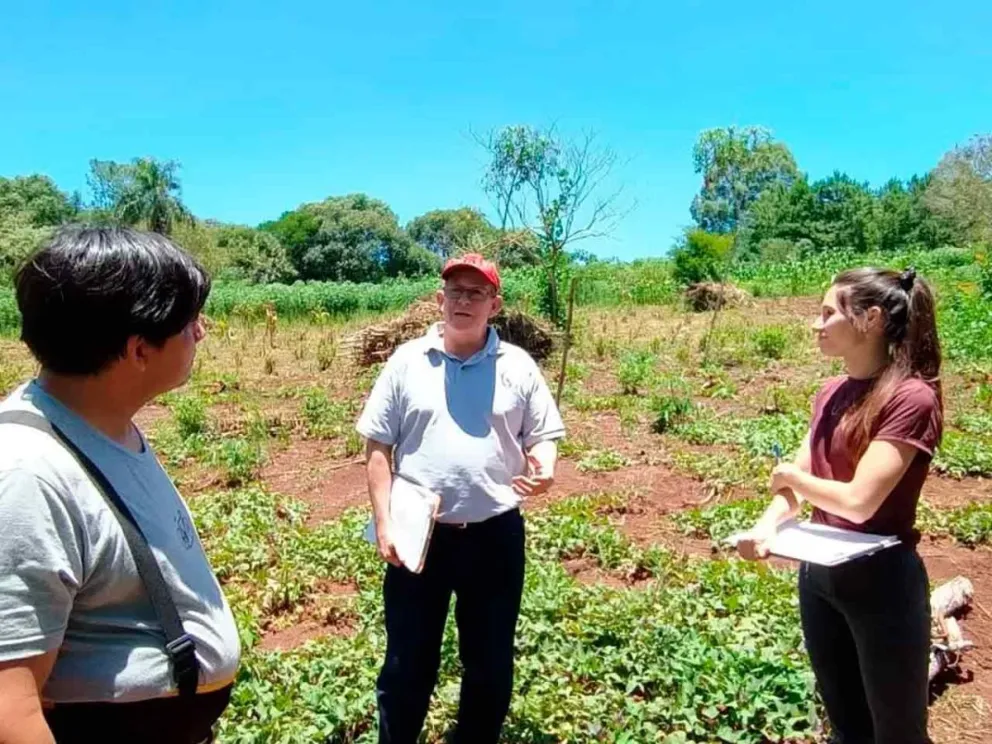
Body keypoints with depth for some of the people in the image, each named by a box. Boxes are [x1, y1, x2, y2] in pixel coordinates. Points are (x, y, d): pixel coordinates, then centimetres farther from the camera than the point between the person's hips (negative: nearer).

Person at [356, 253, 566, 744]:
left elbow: (543, 436, 6)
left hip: (495, 534, 1)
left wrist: (544, 470, -17)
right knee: (407, 663, 13)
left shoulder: (518, 366, 1)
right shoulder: (407, 361, 0)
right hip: (418, 534, -1)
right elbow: (377, 446, 1)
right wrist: (384, 521, -5)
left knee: (491, 663, 17)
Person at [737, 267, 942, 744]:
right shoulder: (831, 394, 4)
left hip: (881, 580, -6)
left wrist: (791, 476, -7)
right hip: (818, 573, 7)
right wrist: (766, 525, -18)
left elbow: (858, 500, -25)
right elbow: (797, 480, 2)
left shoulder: (911, 397, -19)